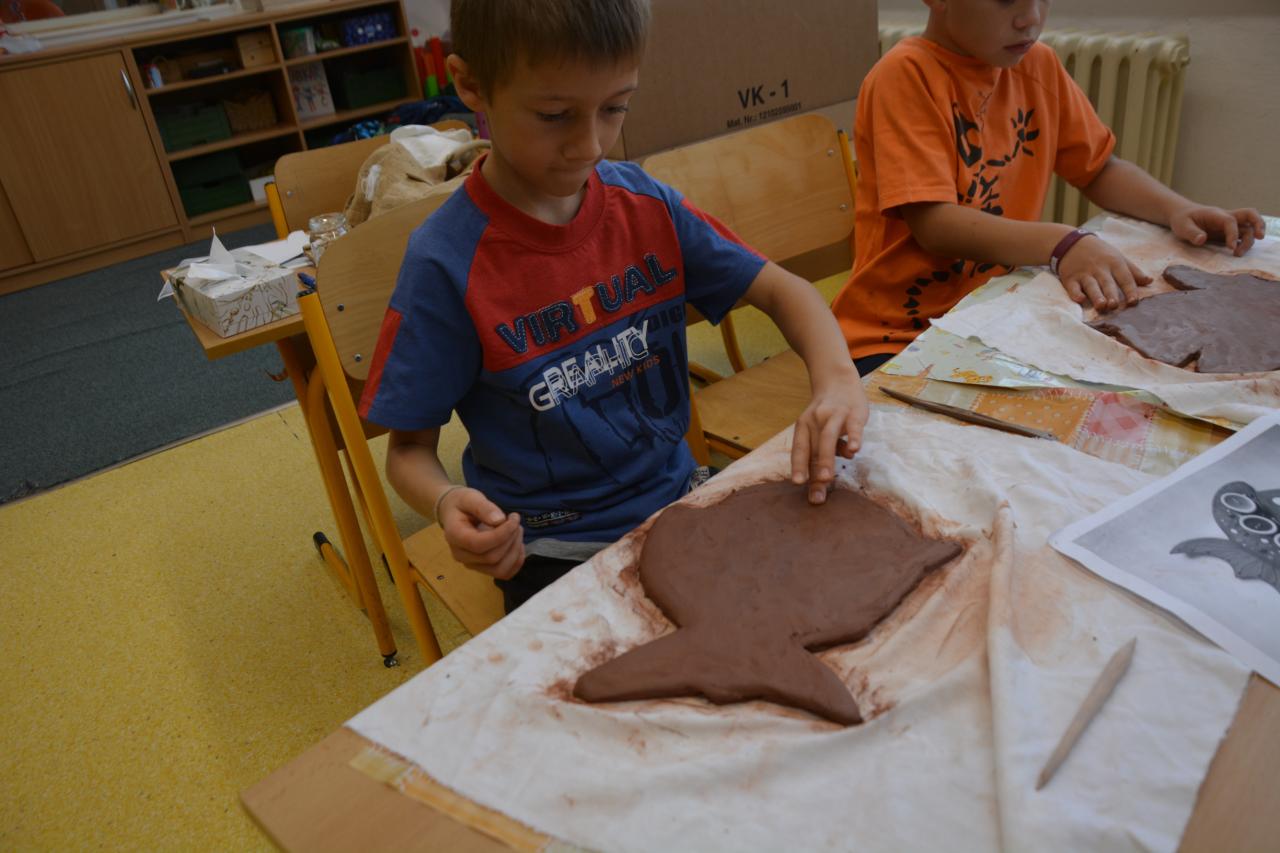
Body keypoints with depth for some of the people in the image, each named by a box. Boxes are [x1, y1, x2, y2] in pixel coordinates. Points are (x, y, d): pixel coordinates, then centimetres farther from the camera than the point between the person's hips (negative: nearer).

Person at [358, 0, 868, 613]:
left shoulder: (646, 206, -4)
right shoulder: (448, 265, -17)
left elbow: (782, 289, 1)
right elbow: (409, 448, -8)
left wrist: (835, 377, -19)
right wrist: (448, 504, -31)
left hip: (679, 501, 5)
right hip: (558, 555, -4)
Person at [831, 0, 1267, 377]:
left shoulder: (1038, 65, 7)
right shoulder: (905, 75, -14)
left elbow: (1100, 169, 17)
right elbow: (933, 224, -23)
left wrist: (1176, 209, -2)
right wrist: (1062, 244, -35)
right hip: (895, 337, -7)